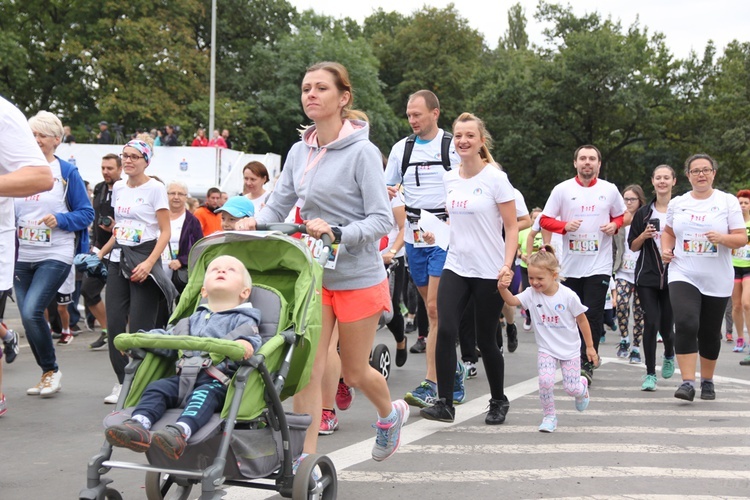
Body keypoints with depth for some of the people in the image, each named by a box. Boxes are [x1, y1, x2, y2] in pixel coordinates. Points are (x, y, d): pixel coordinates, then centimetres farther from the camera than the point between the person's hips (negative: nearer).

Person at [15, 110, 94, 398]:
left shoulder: (67, 173, -2)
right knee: (28, 317, 6)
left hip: (55, 256, -5)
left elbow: (86, 214, -1)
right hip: (22, 256, 5)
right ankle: (47, 376, 24)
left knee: (31, 311, -19)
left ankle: (52, 370, 1)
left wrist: (60, 219, -17)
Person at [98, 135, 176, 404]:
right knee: (115, 322, 0)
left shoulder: (155, 188, -6)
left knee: (140, 326, -7)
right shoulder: (118, 187, 12)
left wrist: (149, 263, -20)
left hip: (144, 259, -6)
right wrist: (101, 253, 14)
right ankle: (122, 381, 10)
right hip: (118, 259, 6)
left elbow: (165, 232, -9)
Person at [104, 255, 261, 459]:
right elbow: (167, 337, 33)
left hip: (217, 380, -6)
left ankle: (180, 432, -61)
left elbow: (252, 339, -9)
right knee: (157, 387, -18)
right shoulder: (194, 319, 31)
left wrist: (247, 344, -34)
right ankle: (138, 424, -41)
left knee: (204, 394, -35)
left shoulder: (243, 320, 11)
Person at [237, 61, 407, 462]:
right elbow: (278, 206, 7)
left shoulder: (362, 152, -14)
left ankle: (391, 413, 45)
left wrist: (337, 233, -31)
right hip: (313, 274, 4)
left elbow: (381, 220, -17)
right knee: (307, 370, -3)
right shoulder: (299, 152, 3)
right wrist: (254, 222, -13)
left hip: (358, 278, -4)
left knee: (354, 372, 12)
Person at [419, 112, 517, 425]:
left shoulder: (495, 178, -8)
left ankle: (498, 401, 26)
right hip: (455, 267, 4)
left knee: (486, 339, 4)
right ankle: (444, 404, -7)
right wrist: (435, 233, 6)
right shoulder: (449, 179, 8)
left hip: (489, 272, -4)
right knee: (445, 331, -13)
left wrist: (507, 265, -18)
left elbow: (511, 228, -7)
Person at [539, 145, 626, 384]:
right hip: (570, 264, 1)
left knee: (593, 315, -8)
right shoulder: (562, 189, 1)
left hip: (599, 264, -1)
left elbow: (620, 216, 18)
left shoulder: (609, 190, 5)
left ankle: (587, 364, -5)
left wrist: (614, 225, -4)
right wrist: (565, 226, -15)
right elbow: (544, 220, 3)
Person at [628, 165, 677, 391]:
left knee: (666, 325, 3)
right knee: (651, 323, -8)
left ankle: (669, 355, 37)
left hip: (673, 276, -1)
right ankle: (650, 374, 1)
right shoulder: (643, 213, 8)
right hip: (647, 277, 1)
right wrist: (645, 235, -9)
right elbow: (633, 246, 10)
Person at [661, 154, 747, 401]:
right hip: (683, 276, 0)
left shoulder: (728, 201, 0)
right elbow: (669, 232, 23)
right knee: (686, 324, -20)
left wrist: (722, 238, -22)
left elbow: (742, 238, -2)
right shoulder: (677, 203, 7)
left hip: (717, 281, 0)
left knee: (710, 333, 9)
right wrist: (666, 249, 4)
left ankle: (707, 381, 28)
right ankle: (688, 382, -19)